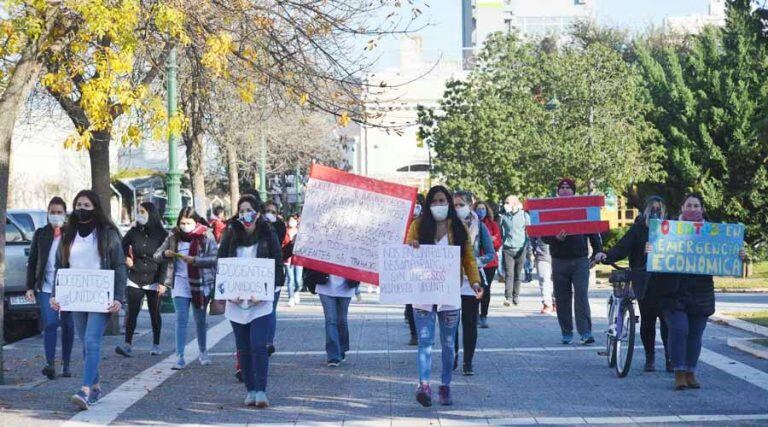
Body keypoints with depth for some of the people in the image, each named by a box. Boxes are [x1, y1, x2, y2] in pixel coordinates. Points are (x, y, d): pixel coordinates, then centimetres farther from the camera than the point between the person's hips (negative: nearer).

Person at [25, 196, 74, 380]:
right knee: (50, 323, -13)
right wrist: (30, 287, 5)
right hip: (46, 288, 0)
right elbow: (32, 261, 10)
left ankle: (66, 365, 16)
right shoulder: (41, 234, 8)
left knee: (68, 326, 6)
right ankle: (50, 364, -18)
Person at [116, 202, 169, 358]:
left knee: (155, 313, 8)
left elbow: (164, 261, -5)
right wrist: (126, 259, 1)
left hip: (153, 281, -1)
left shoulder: (161, 234, -5)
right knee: (132, 313, -6)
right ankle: (128, 345, -8)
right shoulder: (134, 232, 2)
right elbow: (121, 247, 18)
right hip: (135, 280, 1)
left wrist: (162, 282, -10)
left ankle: (156, 345, 19)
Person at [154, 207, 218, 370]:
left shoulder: (206, 236, -4)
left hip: (200, 283, -1)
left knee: (200, 319, 13)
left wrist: (194, 260, -23)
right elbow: (156, 256, 6)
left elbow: (215, 258, -12)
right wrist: (165, 254, -17)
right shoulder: (174, 236, 2)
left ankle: (203, 352, 32)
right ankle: (179, 357, -9)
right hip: (180, 282, 1)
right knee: (181, 320, -7)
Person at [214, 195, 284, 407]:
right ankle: (250, 390, 14)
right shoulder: (231, 236, 4)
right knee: (243, 349, 6)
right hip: (236, 302, 3)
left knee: (258, 346, -13)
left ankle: (261, 391, -8)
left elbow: (278, 268, -1)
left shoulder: (268, 235, -1)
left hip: (260, 303, -3)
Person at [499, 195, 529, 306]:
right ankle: (508, 298, -13)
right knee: (509, 274, -9)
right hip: (507, 249, 0)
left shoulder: (524, 215, 4)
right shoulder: (504, 216, 6)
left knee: (518, 275, 6)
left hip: (520, 249, 0)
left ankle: (516, 297, 16)